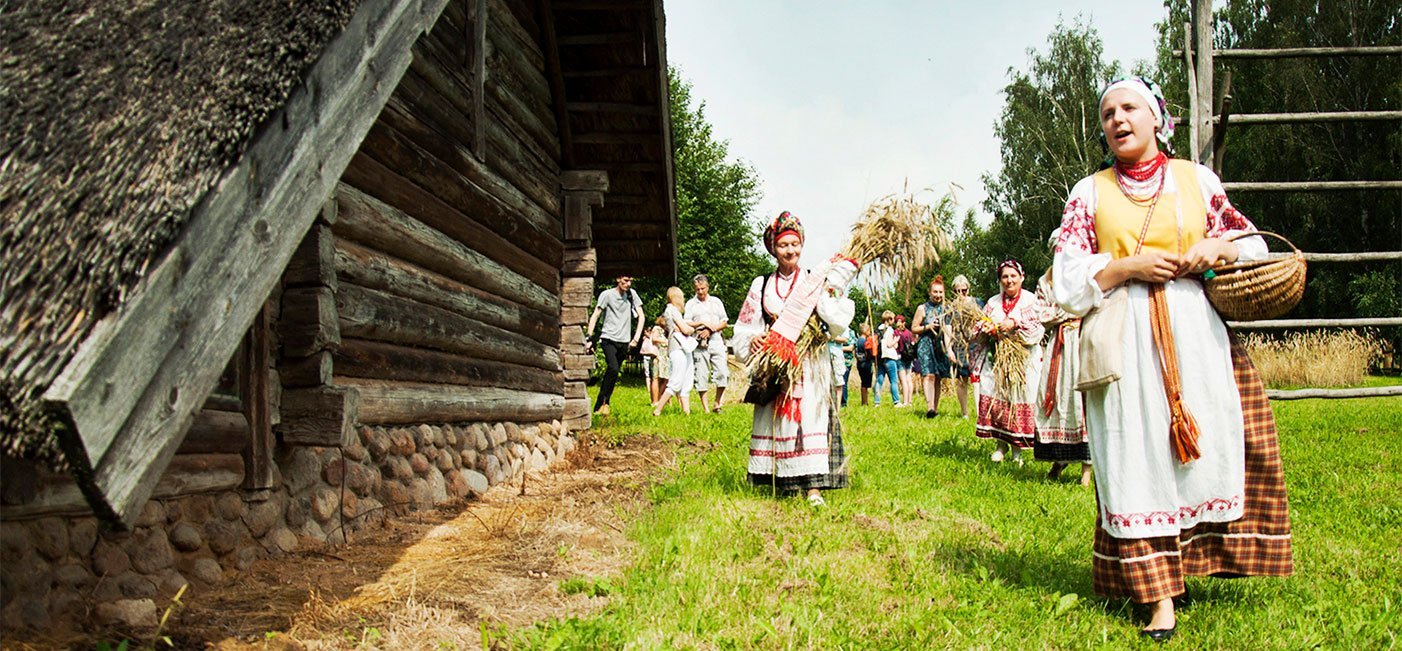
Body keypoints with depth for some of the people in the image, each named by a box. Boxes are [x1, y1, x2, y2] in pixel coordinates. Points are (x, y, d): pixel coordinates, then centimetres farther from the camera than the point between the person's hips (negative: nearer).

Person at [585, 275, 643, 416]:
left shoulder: (632, 294, 7)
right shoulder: (607, 294, -5)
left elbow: (641, 316, 8)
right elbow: (594, 316, -6)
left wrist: (636, 338, -1)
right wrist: (589, 338, -14)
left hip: (624, 341, 4)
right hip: (608, 339, -4)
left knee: (611, 373, 5)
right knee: (613, 368, -23)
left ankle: (599, 407, 12)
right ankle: (603, 402, -11)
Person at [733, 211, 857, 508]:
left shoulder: (816, 282, 4)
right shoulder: (761, 285, 9)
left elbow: (837, 322, -7)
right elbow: (744, 327, 9)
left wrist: (823, 297, -15)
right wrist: (752, 341, -10)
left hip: (810, 365, -2)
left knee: (810, 417, -10)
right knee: (774, 419, 1)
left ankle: (813, 489, -11)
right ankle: (777, 480, 11)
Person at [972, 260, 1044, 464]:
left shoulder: (1030, 300, 3)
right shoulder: (992, 302, 14)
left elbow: (1038, 329, -6)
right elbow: (979, 329, 14)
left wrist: (1016, 323, -20)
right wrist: (985, 329, -9)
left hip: (1023, 361, -3)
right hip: (995, 360, 3)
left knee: (1019, 401, -7)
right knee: (993, 399, -5)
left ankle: (1017, 449, 2)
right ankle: (1000, 444, 8)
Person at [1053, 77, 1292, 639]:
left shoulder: (1197, 180, 14)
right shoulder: (1089, 193, 11)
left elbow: (1252, 244, 16)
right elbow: (1067, 278, 4)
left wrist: (1218, 248, -5)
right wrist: (1129, 265, -10)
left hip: (1194, 334, 2)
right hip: (1123, 343, -1)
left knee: (1207, 447, -5)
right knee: (1137, 461, -5)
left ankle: (1197, 557, 14)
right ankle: (1158, 596, -2)